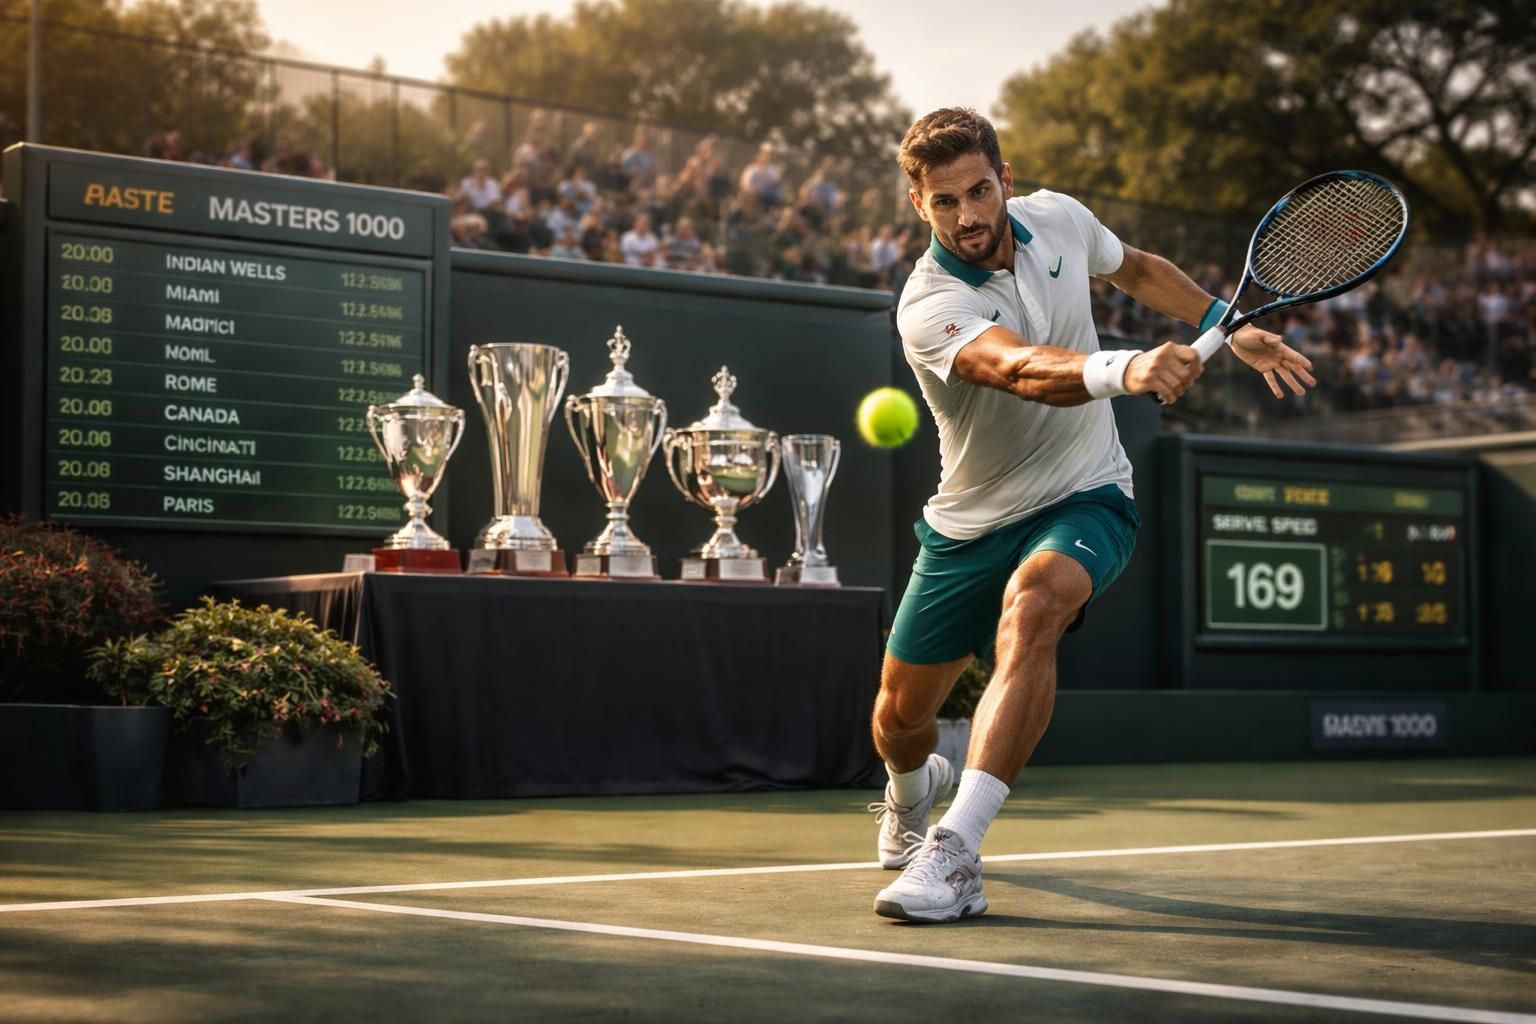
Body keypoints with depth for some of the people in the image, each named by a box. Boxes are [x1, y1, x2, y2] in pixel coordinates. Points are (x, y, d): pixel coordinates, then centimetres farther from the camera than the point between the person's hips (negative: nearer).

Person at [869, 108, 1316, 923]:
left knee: (1031, 605, -35)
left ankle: (955, 851, -36)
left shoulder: (1058, 219, -8)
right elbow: (1025, 370, -45)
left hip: (1083, 498, 0)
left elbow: (1137, 269, 17)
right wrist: (1124, 369, -63)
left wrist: (1229, 327, 12)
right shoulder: (928, 307, -24)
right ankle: (913, 792, 50)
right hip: (970, 521, 0)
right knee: (900, 715, 8)